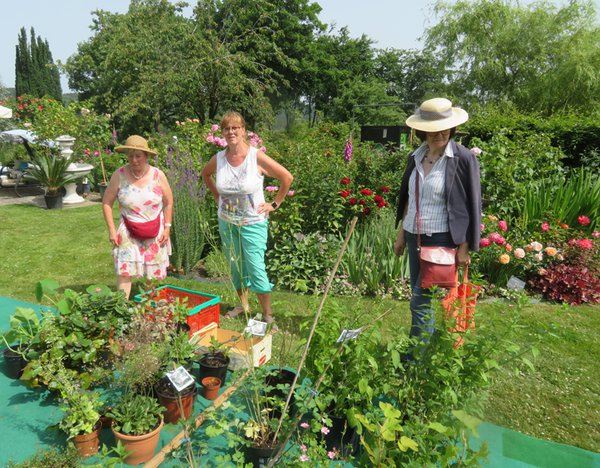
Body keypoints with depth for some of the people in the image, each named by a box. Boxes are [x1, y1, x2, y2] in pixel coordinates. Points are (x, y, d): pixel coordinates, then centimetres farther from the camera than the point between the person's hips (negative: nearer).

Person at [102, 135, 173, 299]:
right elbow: (106, 202, -2)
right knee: (124, 271, -7)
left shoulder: (157, 175, -8)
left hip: (155, 232, 1)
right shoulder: (119, 175, -10)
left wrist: (167, 227, -3)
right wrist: (111, 229, -8)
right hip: (128, 231, -1)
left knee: (155, 272, 8)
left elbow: (168, 203, 1)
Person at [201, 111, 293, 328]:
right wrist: (217, 196, 11)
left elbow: (287, 177, -10)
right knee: (236, 266, 16)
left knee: (256, 268, -6)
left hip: (253, 222, -5)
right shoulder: (218, 158, -3)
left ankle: (267, 315, 9)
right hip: (226, 222, 5)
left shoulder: (257, 157, -16)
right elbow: (205, 174, 20)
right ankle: (243, 305, 36)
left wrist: (275, 204, -7)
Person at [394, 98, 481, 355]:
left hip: (441, 239, -6)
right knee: (420, 296, 15)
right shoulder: (416, 156, 6)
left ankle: (413, 360, 9)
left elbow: (471, 205, -9)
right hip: (414, 237, 6)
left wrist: (464, 248, -10)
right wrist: (401, 234, 14)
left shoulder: (463, 158, -10)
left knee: (421, 300, -6)